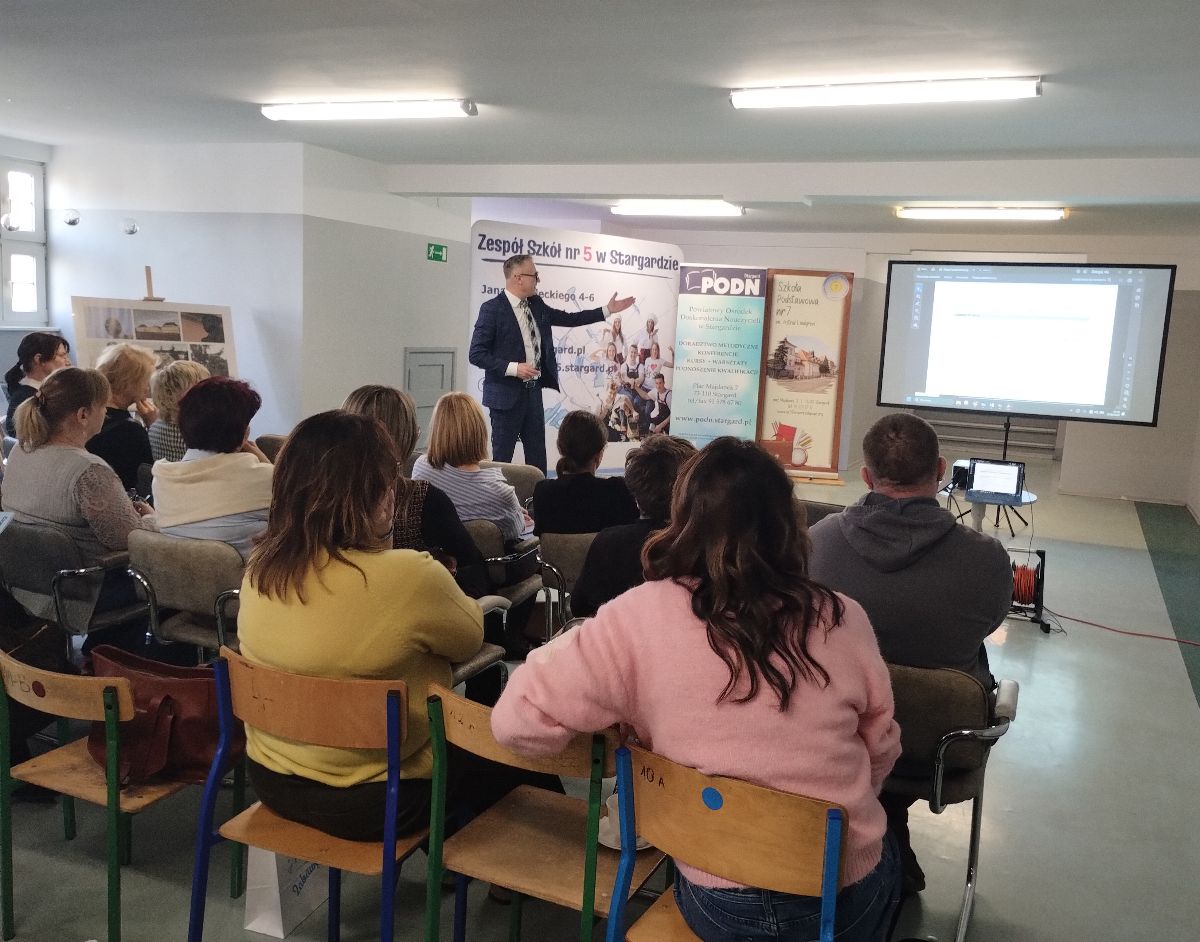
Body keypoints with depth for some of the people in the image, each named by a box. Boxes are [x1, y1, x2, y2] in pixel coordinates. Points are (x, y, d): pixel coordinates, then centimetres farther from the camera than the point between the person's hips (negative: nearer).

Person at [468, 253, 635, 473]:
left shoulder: (536, 305, 8)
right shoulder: (492, 308, -12)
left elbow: (568, 318, 19)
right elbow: (476, 354, -15)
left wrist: (607, 310, 16)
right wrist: (513, 368, -23)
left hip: (533, 390, 7)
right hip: (506, 394, -7)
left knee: (537, 454, 11)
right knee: (502, 456, 0)